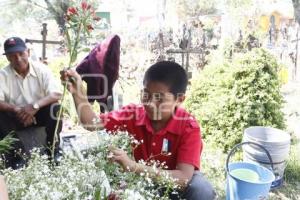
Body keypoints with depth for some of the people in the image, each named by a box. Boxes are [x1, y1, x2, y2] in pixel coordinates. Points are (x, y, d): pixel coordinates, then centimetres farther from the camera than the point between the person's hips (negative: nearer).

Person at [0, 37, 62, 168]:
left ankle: (53, 150, -12)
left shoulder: (41, 70, -11)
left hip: (40, 113, 0)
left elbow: (56, 94, -21)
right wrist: (16, 110, -38)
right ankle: (16, 155, -14)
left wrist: (35, 106, -37)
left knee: (55, 108, -30)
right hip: (17, 116, 1)